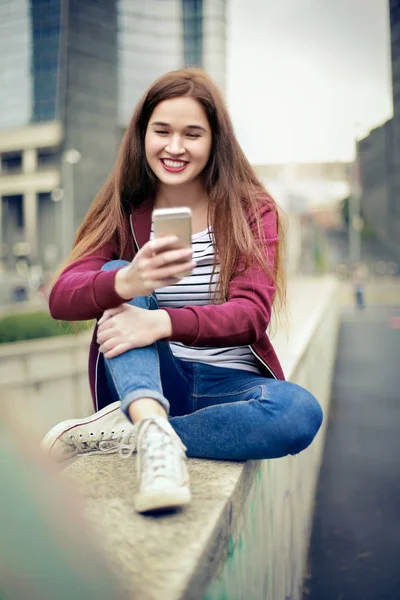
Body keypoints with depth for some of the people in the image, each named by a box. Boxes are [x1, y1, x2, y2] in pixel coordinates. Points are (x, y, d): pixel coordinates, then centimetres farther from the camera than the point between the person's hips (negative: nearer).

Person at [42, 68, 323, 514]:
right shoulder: (123, 211, 3)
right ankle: (155, 432, -41)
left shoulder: (252, 211, 0)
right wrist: (127, 283, -36)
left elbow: (252, 314, -14)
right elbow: (60, 299, -12)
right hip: (144, 381, 1)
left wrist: (163, 322, -33)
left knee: (301, 412, -31)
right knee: (115, 271, -21)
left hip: (227, 384, 0)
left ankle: (118, 435, -26)